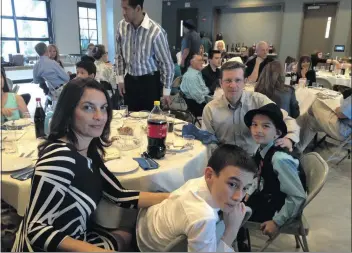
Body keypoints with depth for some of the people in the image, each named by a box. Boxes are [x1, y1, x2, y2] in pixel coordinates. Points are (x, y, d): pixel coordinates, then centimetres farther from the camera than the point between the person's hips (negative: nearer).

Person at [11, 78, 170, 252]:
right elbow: (36, 230, -28)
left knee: (126, 236, 22)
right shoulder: (60, 158, -29)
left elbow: (121, 196, -3)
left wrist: (172, 197, -9)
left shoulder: (89, 151, -3)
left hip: (76, 237, 7)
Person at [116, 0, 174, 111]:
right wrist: (120, 78, 5)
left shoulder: (155, 31, -21)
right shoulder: (121, 26, -5)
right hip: (130, 80, 4)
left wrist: (166, 90, -10)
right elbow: (119, 55, 8)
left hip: (150, 81, -4)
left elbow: (167, 63, -13)